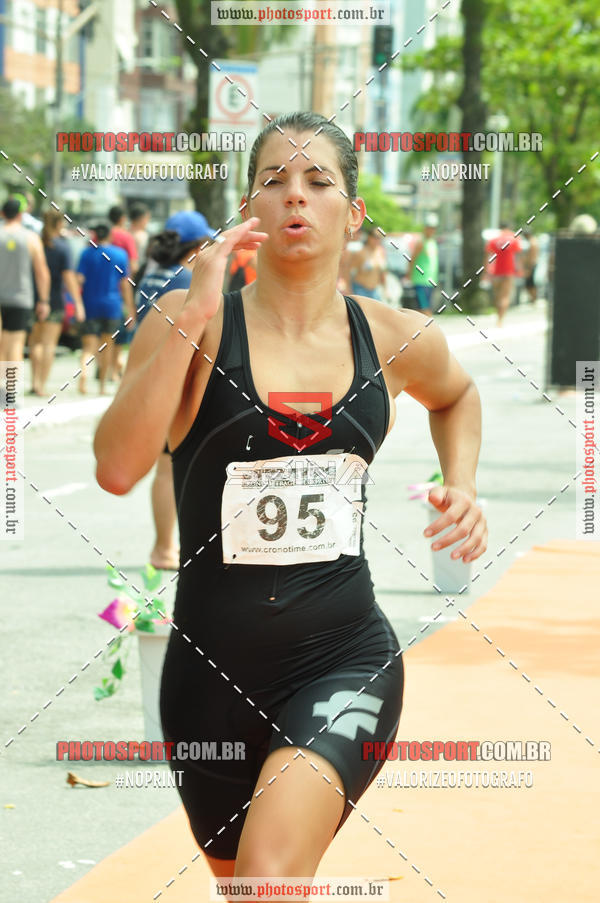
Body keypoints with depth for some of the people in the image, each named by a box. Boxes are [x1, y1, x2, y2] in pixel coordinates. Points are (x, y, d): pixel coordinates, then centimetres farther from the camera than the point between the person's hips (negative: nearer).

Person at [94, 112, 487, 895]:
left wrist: (462, 486, 9)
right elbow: (117, 469, -21)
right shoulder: (191, 322, -6)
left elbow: (456, 394, 27)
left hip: (346, 658, -1)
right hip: (213, 665, 1)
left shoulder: (397, 340, 1)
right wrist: (192, 319, -24)